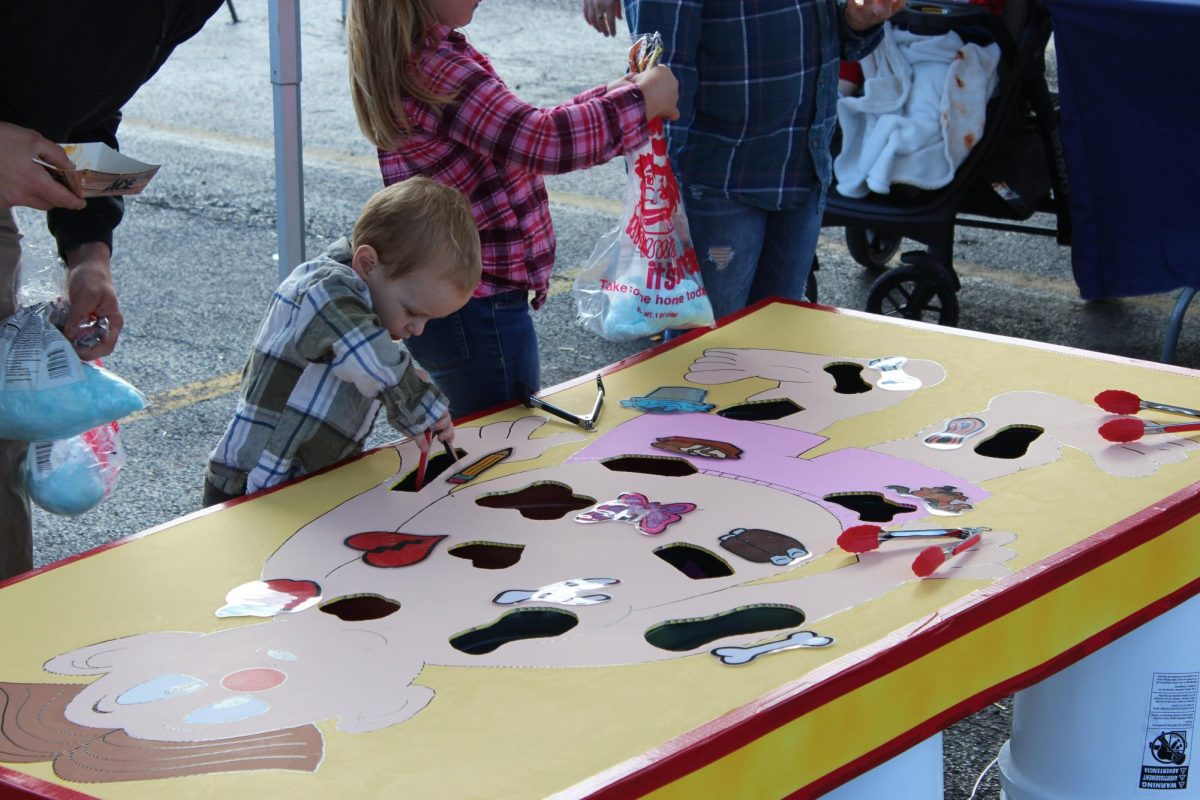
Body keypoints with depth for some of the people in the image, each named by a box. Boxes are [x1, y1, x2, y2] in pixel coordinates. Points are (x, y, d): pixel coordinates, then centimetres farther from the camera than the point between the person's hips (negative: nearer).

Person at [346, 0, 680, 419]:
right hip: (477, 310, -10)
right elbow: (543, 142, -30)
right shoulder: (430, 68, -23)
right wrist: (644, 99, -17)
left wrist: (613, 94, 10)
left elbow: (520, 133, 17)